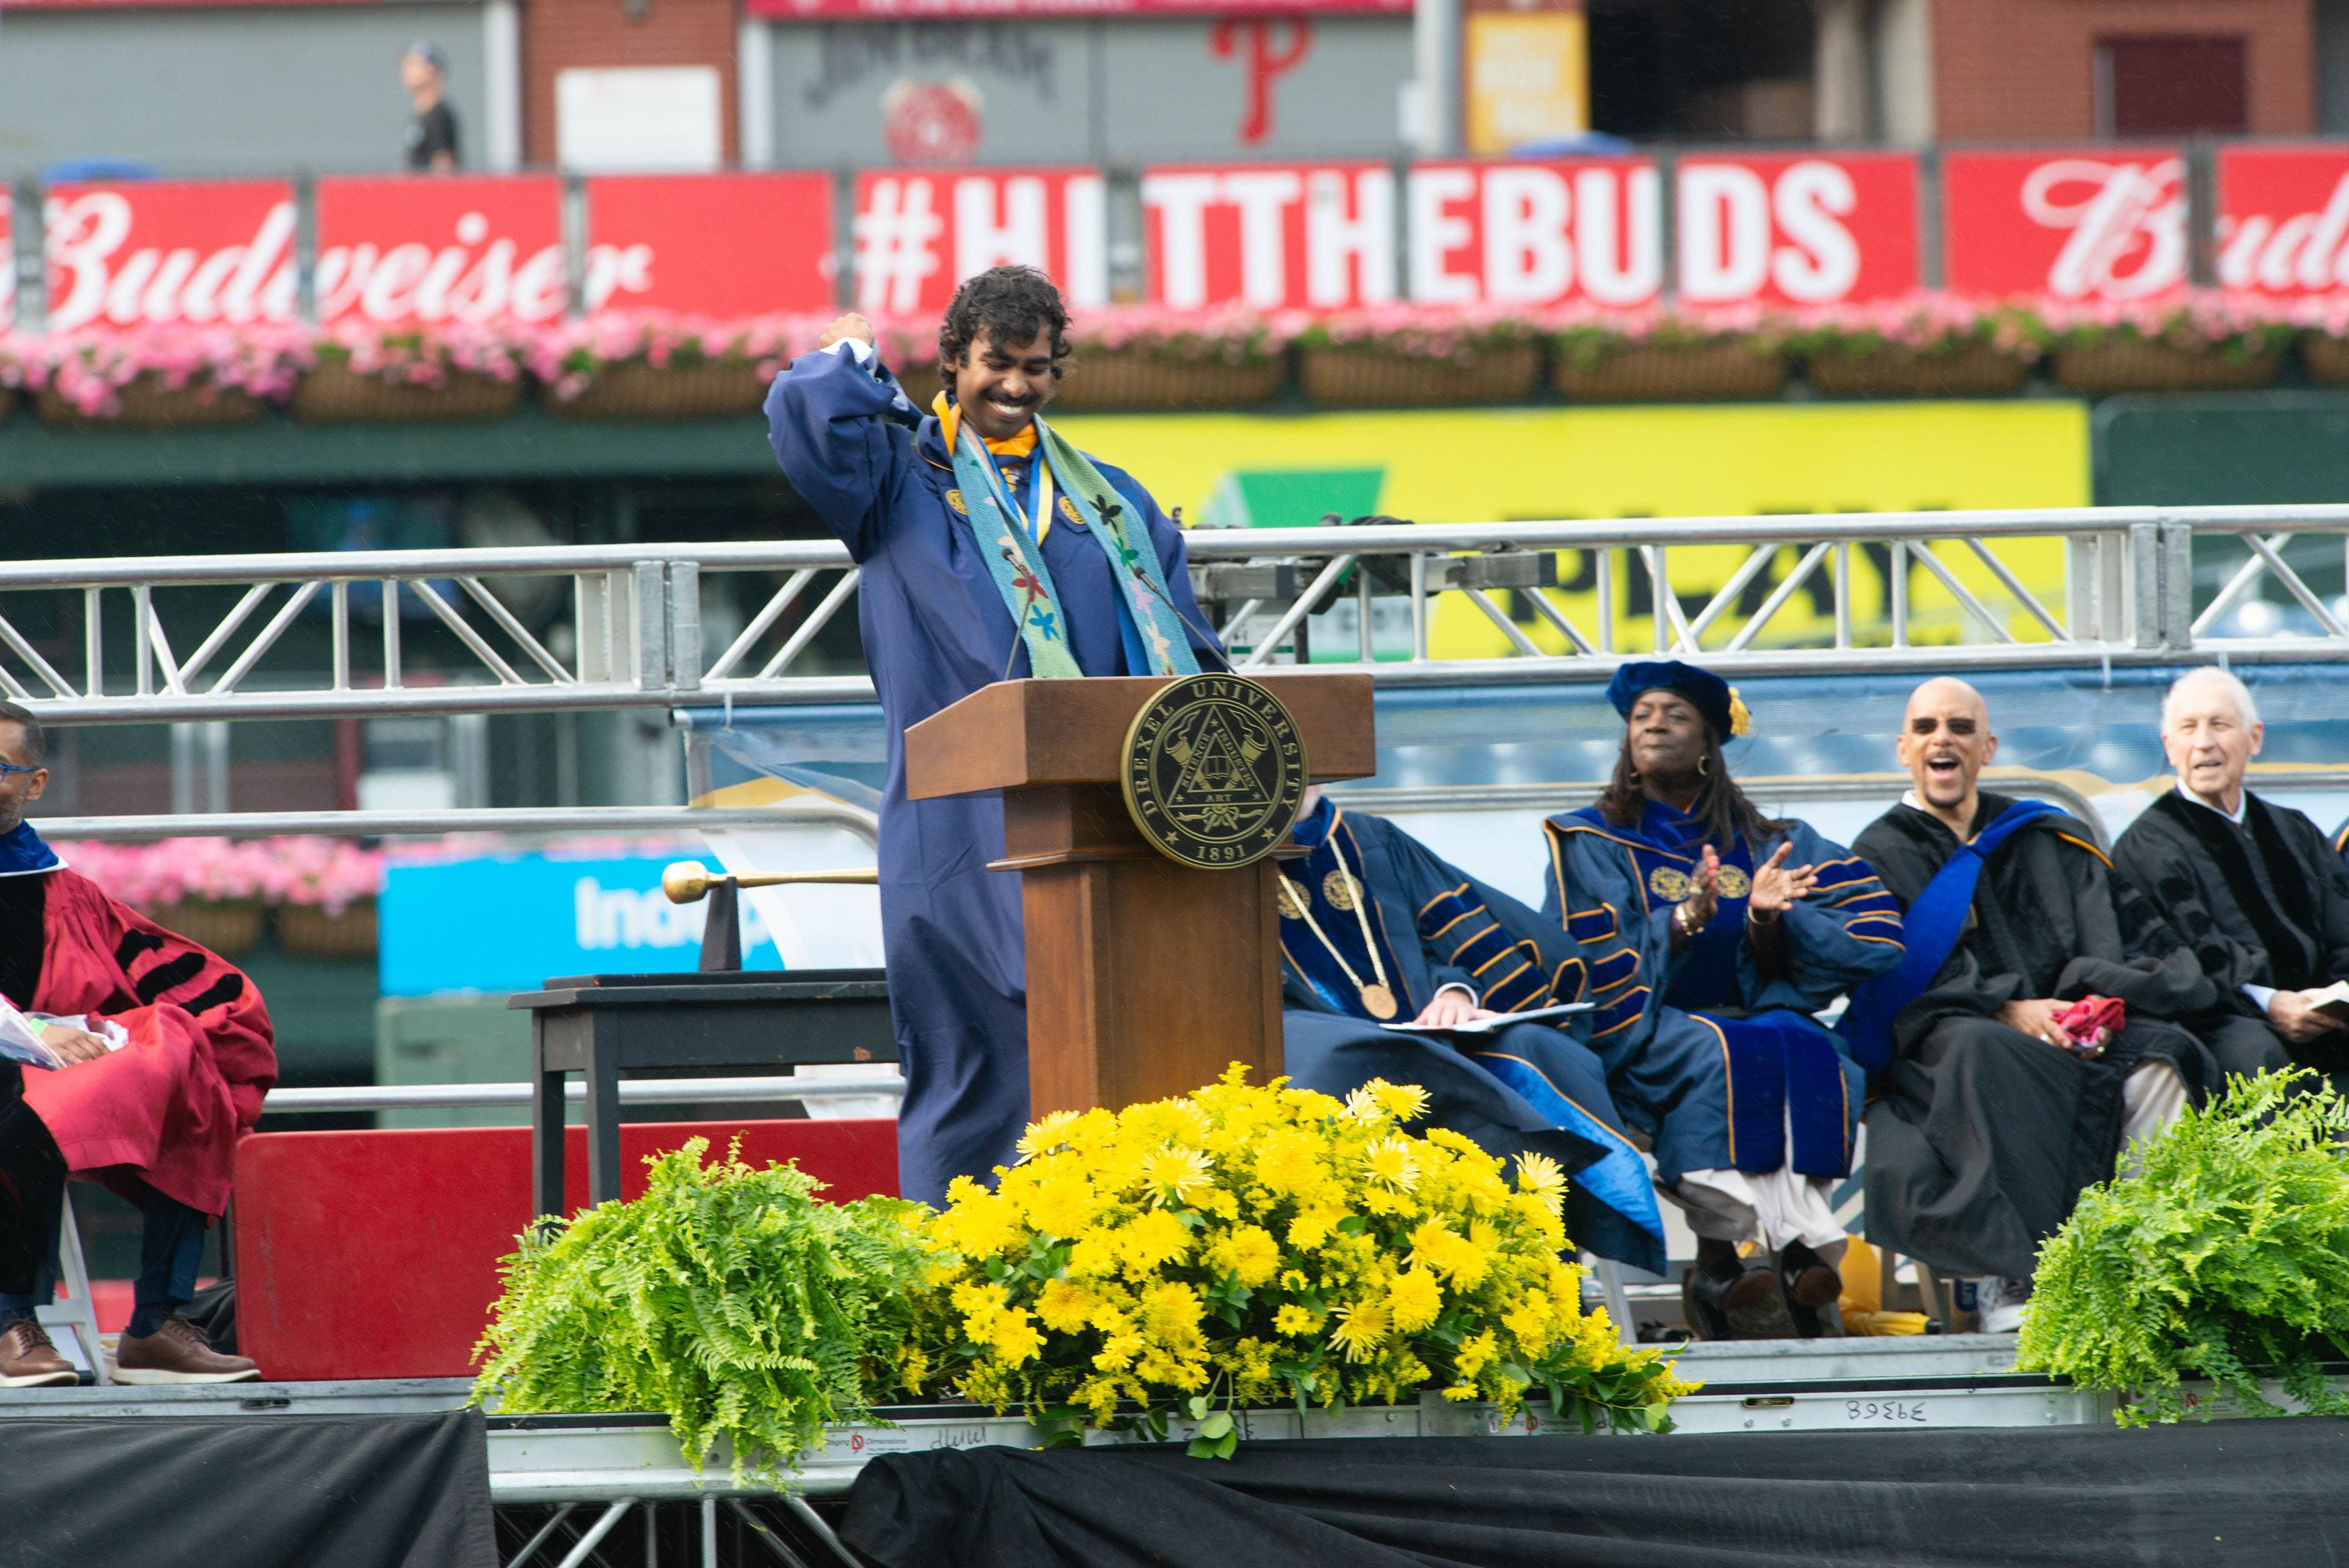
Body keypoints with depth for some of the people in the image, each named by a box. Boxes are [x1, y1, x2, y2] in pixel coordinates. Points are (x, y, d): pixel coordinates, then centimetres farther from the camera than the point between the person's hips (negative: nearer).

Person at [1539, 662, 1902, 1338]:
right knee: (1719, 1056, -35)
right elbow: (1598, 975, -3)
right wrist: (1684, 921, -18)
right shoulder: (1591, 843, 11)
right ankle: (1799, 1252, -43)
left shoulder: (1759, 844, 17)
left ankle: (1722, 1265, -43)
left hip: (1747, 1015, 2)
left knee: (1803, 1049, -31)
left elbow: (1774, 974, 9)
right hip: (1644, 1035, -2)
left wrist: (1766, 918, -13)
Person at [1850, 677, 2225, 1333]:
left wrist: (2097, 998, -11)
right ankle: (2015, 1273, -43)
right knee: (1980, 1051, -39)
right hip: (1939, 1040, -3)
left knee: (2158, 1058, -29)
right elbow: (1897, 975, -2)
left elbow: (2132, 931, 12)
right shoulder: (1882, 855, 14)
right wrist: (2007, 1010, -17)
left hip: (2069, 1029, 3)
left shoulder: (2049, 838, 22)